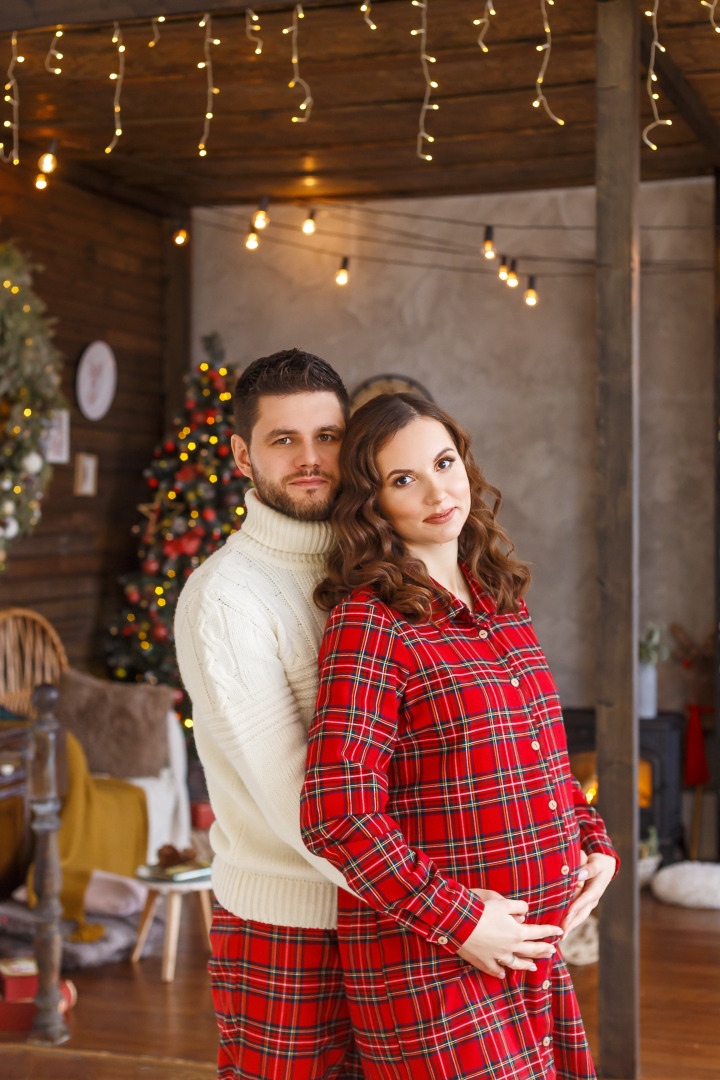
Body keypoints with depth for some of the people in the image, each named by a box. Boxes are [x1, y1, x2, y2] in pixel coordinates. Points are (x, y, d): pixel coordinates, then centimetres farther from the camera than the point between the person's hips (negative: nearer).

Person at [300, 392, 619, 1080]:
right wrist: (458, 920, -18)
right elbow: (337, 813, -19)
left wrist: (594, 844, 7)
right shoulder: (370, 622, -13)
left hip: (538, 950, 7)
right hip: (429, 967, -7)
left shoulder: (502, 603, 10)